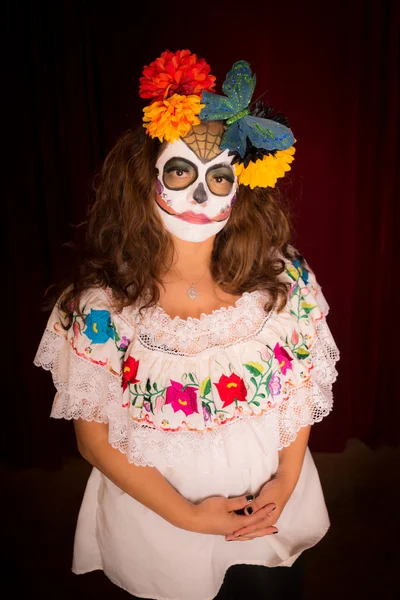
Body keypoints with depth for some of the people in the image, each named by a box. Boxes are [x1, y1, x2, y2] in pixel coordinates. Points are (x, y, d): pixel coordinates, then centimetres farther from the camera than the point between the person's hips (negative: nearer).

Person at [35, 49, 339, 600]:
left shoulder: (284, 280, -15)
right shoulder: (100, 306, -22)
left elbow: (301, 387, -2)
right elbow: (95, 440, -13)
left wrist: (286, 481, -10)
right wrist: (186, 515, -16)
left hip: (273, 508, 3)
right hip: (157, 516, -1)